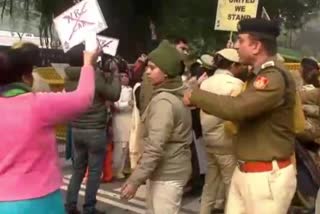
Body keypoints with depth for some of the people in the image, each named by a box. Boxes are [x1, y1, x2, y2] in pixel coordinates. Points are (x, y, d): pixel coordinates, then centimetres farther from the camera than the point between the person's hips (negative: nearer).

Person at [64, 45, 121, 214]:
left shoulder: (69, 78, 1)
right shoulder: (95, 75, -19)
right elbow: (114, 95, -9)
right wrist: (115, 73, 2)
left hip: (76, 130, 6)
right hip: (95, 131, -6)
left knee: (78, 169, 18)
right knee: (94, 170, 7)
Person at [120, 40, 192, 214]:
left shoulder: (163, 101, -21)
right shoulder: (177, 95, 9)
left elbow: (155, 148, -26)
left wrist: (135, 180, -21)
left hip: (167, 174, -10)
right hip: (172, 170, 10)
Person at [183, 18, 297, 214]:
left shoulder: (276, 78, -20)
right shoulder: (258, 75, 14)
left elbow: (236, 108, -30)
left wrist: (195, 96, -16)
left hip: (268, 175, -9)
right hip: (244, 172, 9)